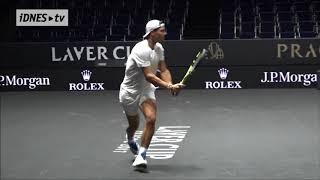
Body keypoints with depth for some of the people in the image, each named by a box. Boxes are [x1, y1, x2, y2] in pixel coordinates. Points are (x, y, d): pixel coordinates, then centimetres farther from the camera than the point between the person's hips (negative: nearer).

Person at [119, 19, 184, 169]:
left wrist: (170, 85, -22)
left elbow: (163, 70, -3)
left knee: (151, 119, -19)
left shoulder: (159, 48, -3)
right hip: (130, 91, -5)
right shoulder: (142, 50, -28)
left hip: (147, 90, 5)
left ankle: (141, 155, -11)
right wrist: (168, 86, -37)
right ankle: (130, 140, 51)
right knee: (134, 125, 14)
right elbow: (148, 76, -32)